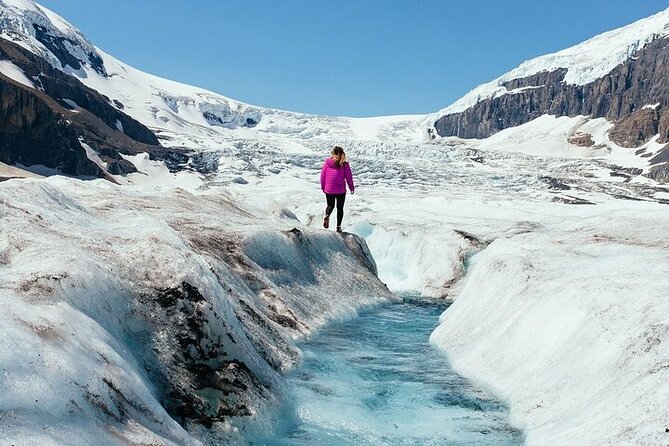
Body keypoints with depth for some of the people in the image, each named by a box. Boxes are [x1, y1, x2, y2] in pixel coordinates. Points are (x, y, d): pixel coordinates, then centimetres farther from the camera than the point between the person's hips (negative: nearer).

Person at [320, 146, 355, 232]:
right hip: (341, 190, -1)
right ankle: (338, 227, 14)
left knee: (330, 205, 21)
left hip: (328, 190, 1)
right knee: (340, 208, 14)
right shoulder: (344, 165, -10)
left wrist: (323, 187, 16)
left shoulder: (327, 163, -6)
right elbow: (349, 177, -5)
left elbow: (322, 176, 2)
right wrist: (352, 188, 10)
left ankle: (327, 216, -11)